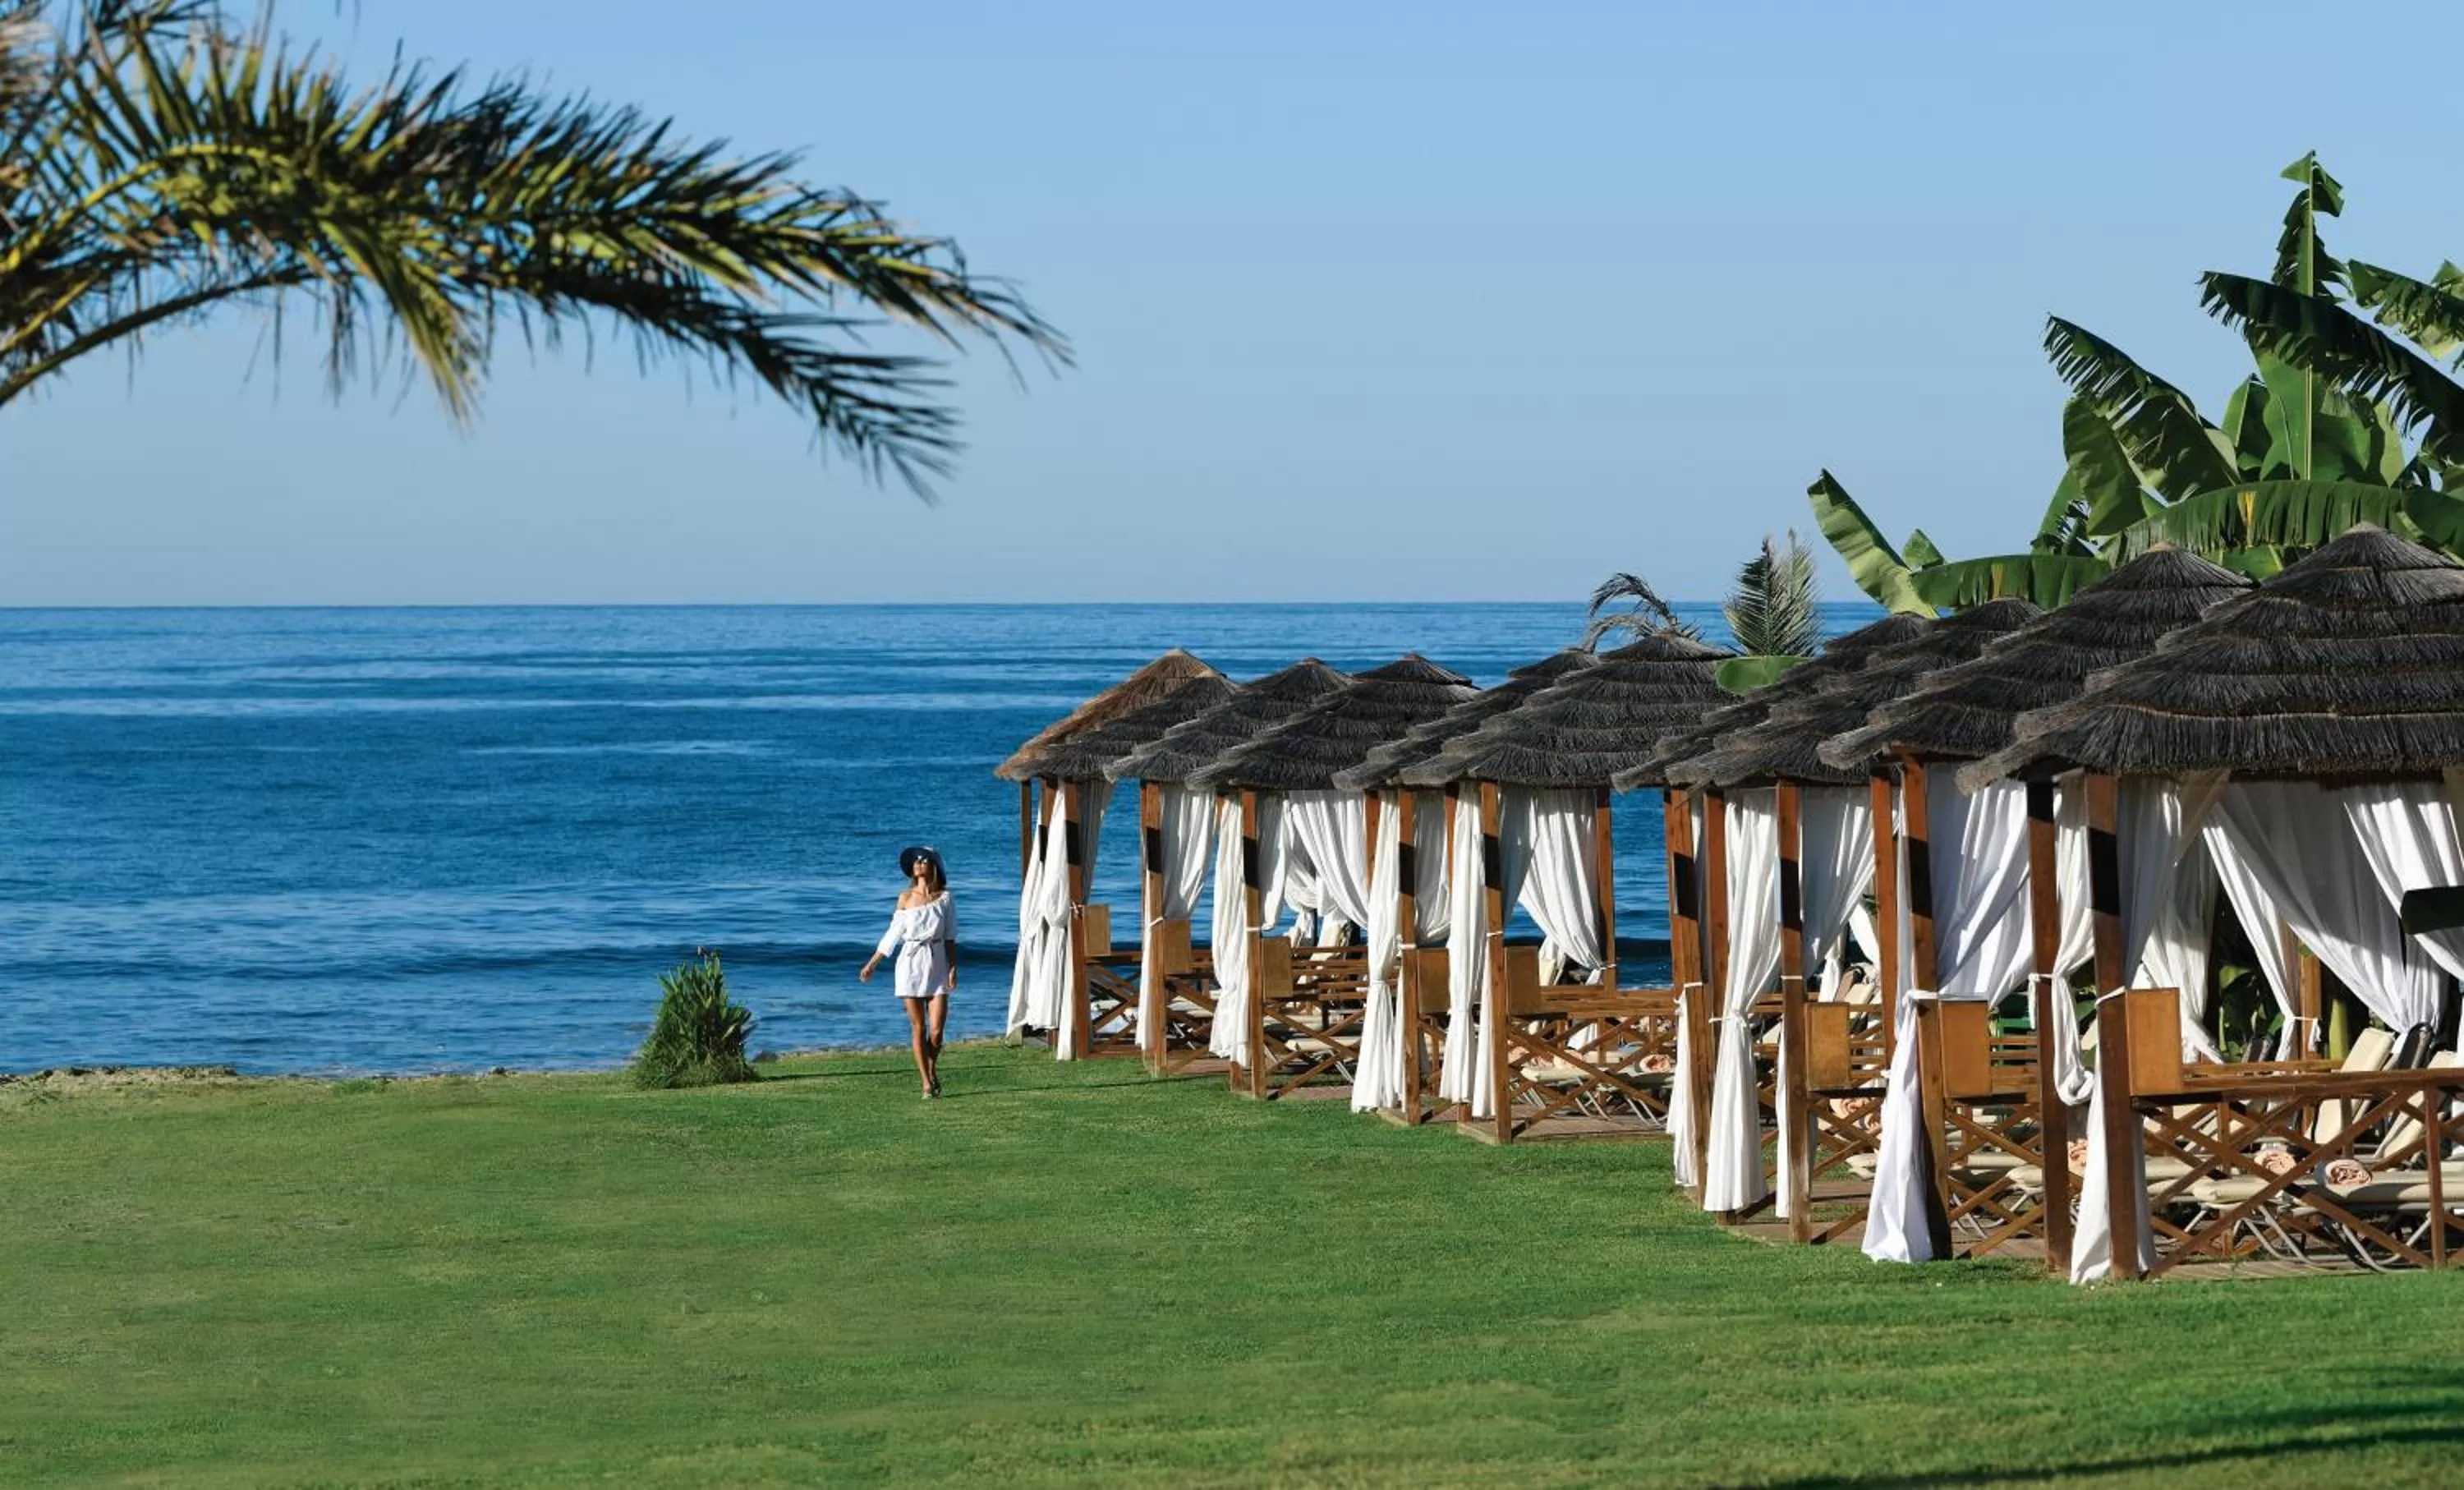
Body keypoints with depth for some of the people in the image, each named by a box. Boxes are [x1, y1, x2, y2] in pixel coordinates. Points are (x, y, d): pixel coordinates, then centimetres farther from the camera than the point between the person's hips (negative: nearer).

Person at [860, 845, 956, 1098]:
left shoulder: (944, 897, 3)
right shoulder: (906, 898, 6)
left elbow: (951, 937, 3)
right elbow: (893, 935, 11)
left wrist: (953, 968, -6)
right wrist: (871, 964, 12)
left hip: (937, 965, -1)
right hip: (911, 963, 1)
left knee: (937, 1029, -6)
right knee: (918, 1028, 0)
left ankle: (932, 1071, 21)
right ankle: (927, 1084, 5)